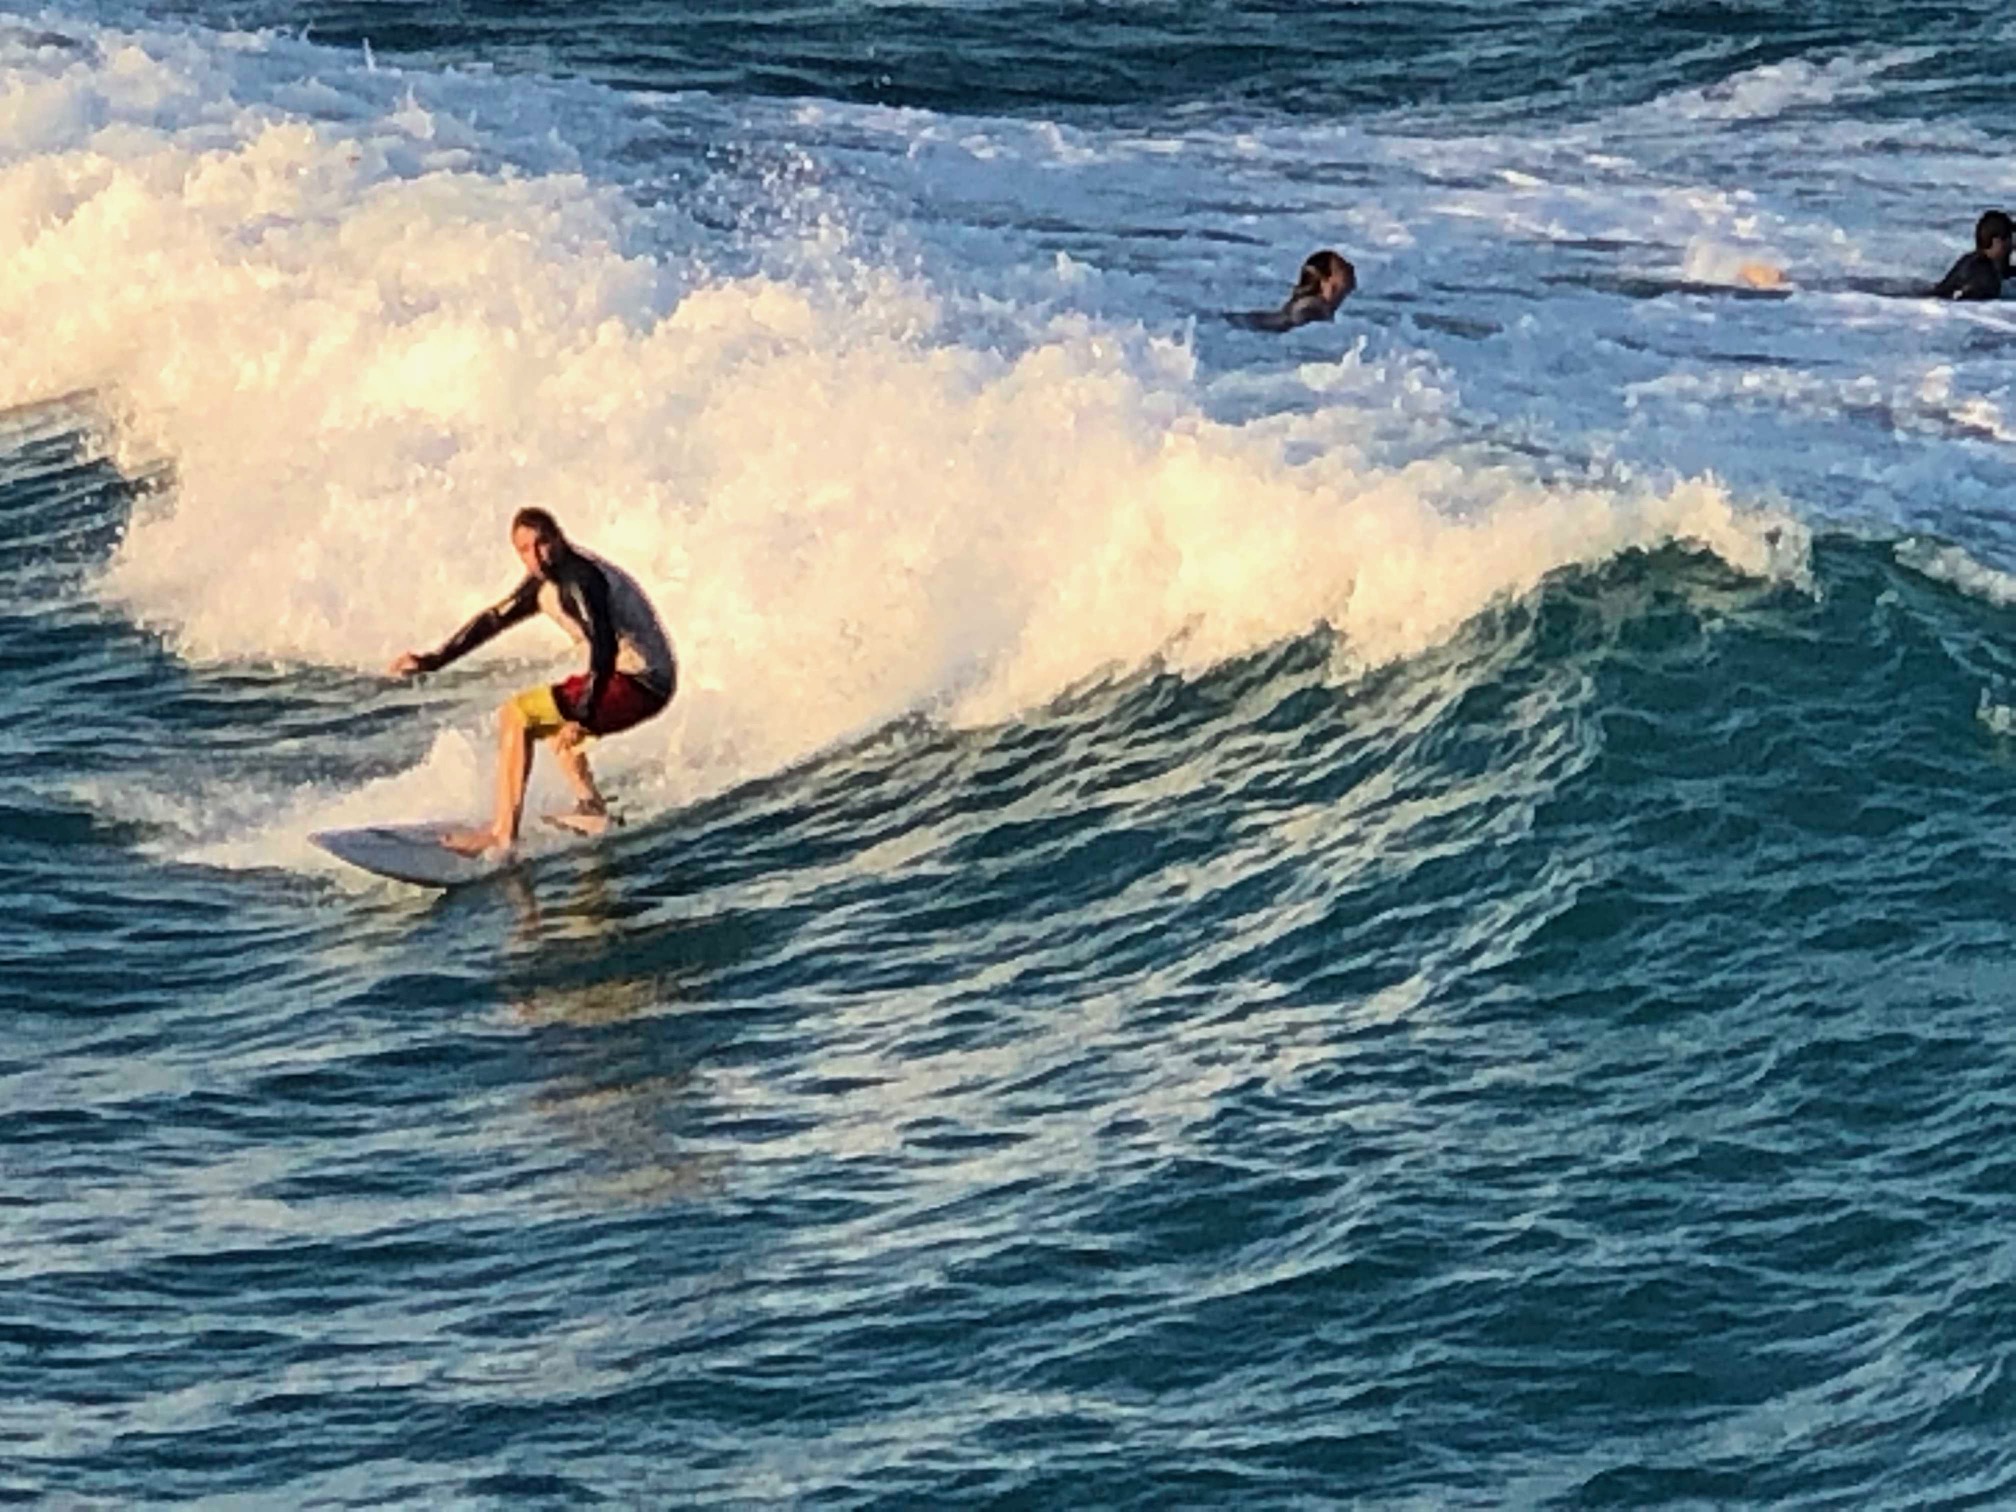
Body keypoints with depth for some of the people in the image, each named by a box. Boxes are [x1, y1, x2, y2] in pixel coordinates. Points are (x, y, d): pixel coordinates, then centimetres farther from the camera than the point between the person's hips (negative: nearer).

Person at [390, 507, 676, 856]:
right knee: (550, 719, 33)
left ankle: (503, 833, -11)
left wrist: (582, 717, -32)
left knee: (515, 716, -10)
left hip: (639, 683, -10)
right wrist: (433, 660, 19)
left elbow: (604, 646, -28)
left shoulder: (577, 579, -19)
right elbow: (494, 619, 20)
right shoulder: (546, 583, 11)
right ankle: (593, 808, 21)